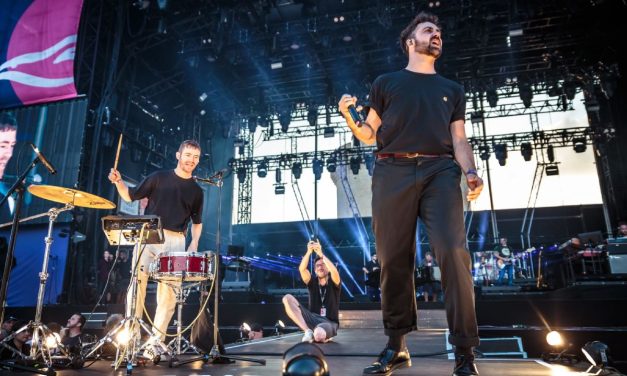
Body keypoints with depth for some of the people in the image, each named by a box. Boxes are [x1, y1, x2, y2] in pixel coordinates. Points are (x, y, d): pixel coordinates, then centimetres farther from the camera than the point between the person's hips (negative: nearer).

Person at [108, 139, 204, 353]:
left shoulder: (196, 191, 12)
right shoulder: (159, 177, 7)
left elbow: (197, 222, 18)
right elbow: (130, 196, 11)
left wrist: (194, 243, 2)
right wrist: (118, 181, -8)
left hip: (175, 241, 1)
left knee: (168, 292, -2)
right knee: (137, 282, -9)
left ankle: (157, 339, 7)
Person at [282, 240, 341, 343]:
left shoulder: (333, 283, 3)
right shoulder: (313, 283, 10)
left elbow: (334, 271, -21)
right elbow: (302, 269, -7)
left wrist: (320, 253, -25)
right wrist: (309, 251, -20)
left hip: (329, 323, -4)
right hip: (313, 319, 4)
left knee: (318, 335, -43)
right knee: (287, 298, -16)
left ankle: (325, 335, -2)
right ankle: (308, 331, -20)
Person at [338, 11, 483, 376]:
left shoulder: (452, 89, 25)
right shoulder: (386, 83, 20)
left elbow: (459, 140, 16)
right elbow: (369, 135, 16)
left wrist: (471, 173, -3)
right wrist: (349, 115, -4)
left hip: (440, 171, 1)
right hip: (393, 172, -1)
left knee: (454, 253, -16)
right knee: (394, 259, -2)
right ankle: (397, 346, 10)